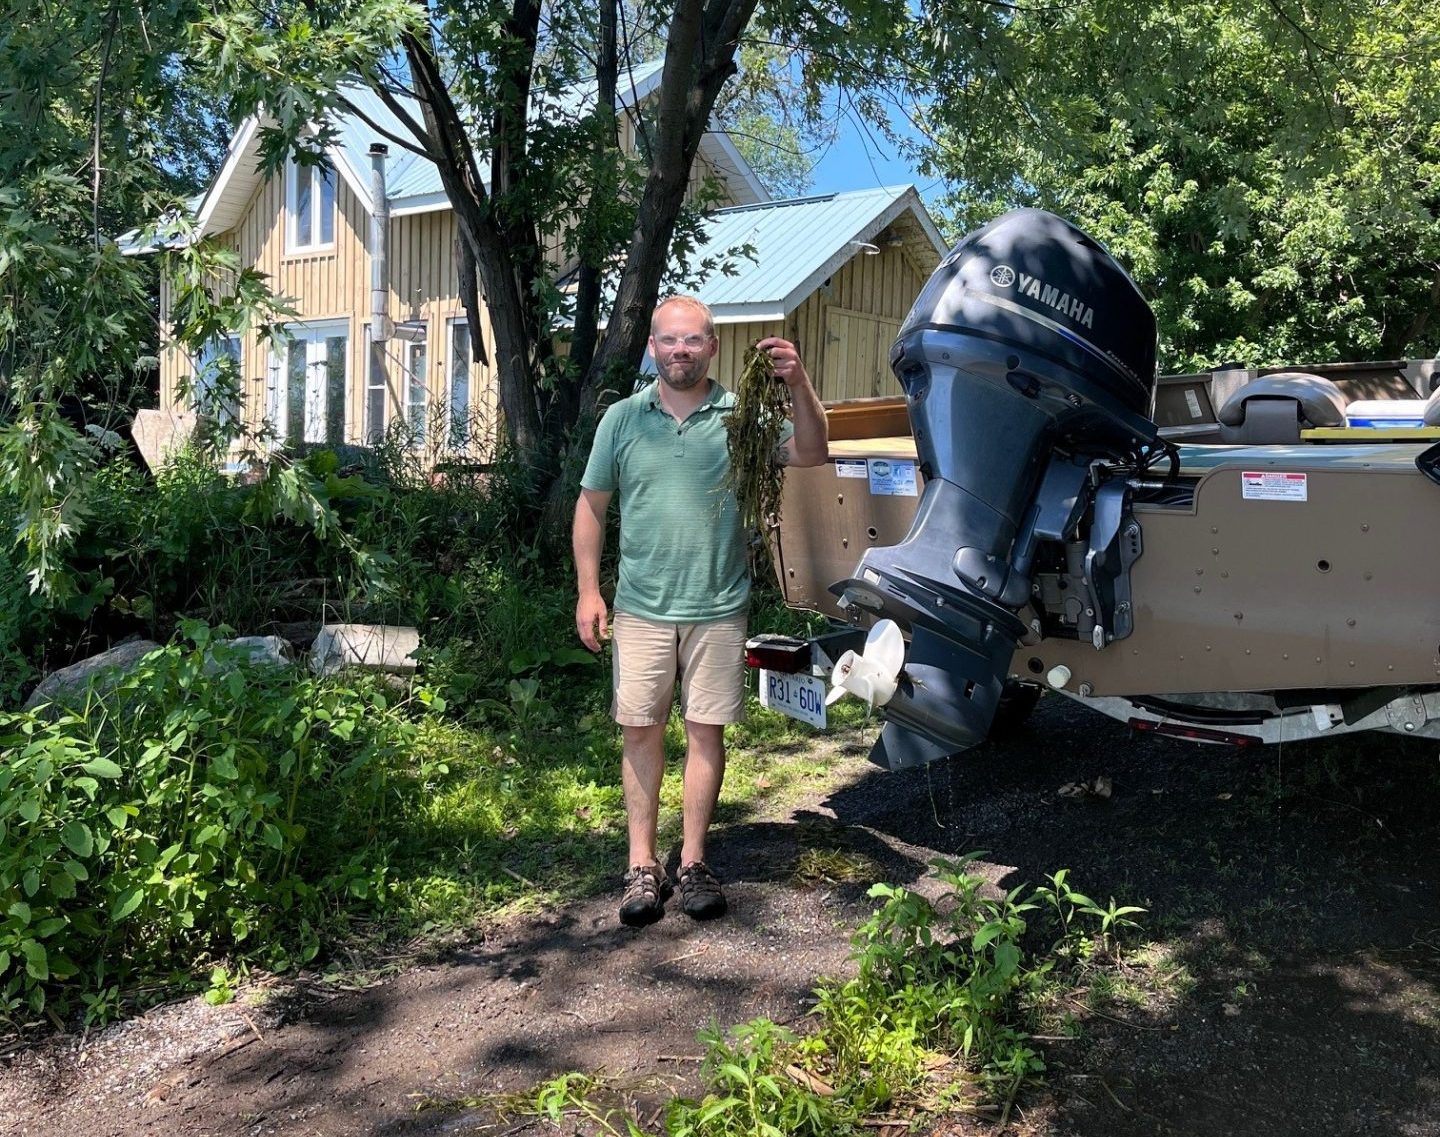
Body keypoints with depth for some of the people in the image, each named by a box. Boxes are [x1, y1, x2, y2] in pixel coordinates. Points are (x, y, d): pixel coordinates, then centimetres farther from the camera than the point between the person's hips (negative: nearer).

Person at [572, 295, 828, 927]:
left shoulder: (741, 415, 0)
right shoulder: (622, 419, 4)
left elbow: (811, 455, -9)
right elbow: (591, 506, 8)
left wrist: (799, 387, -25)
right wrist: (588, 590, 2)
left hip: (719, 608, 0)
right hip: (641, 608, 1)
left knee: (706, 731, 6)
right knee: (640, 732, 4)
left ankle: (692, 863, 19)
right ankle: (642, 866, 16)